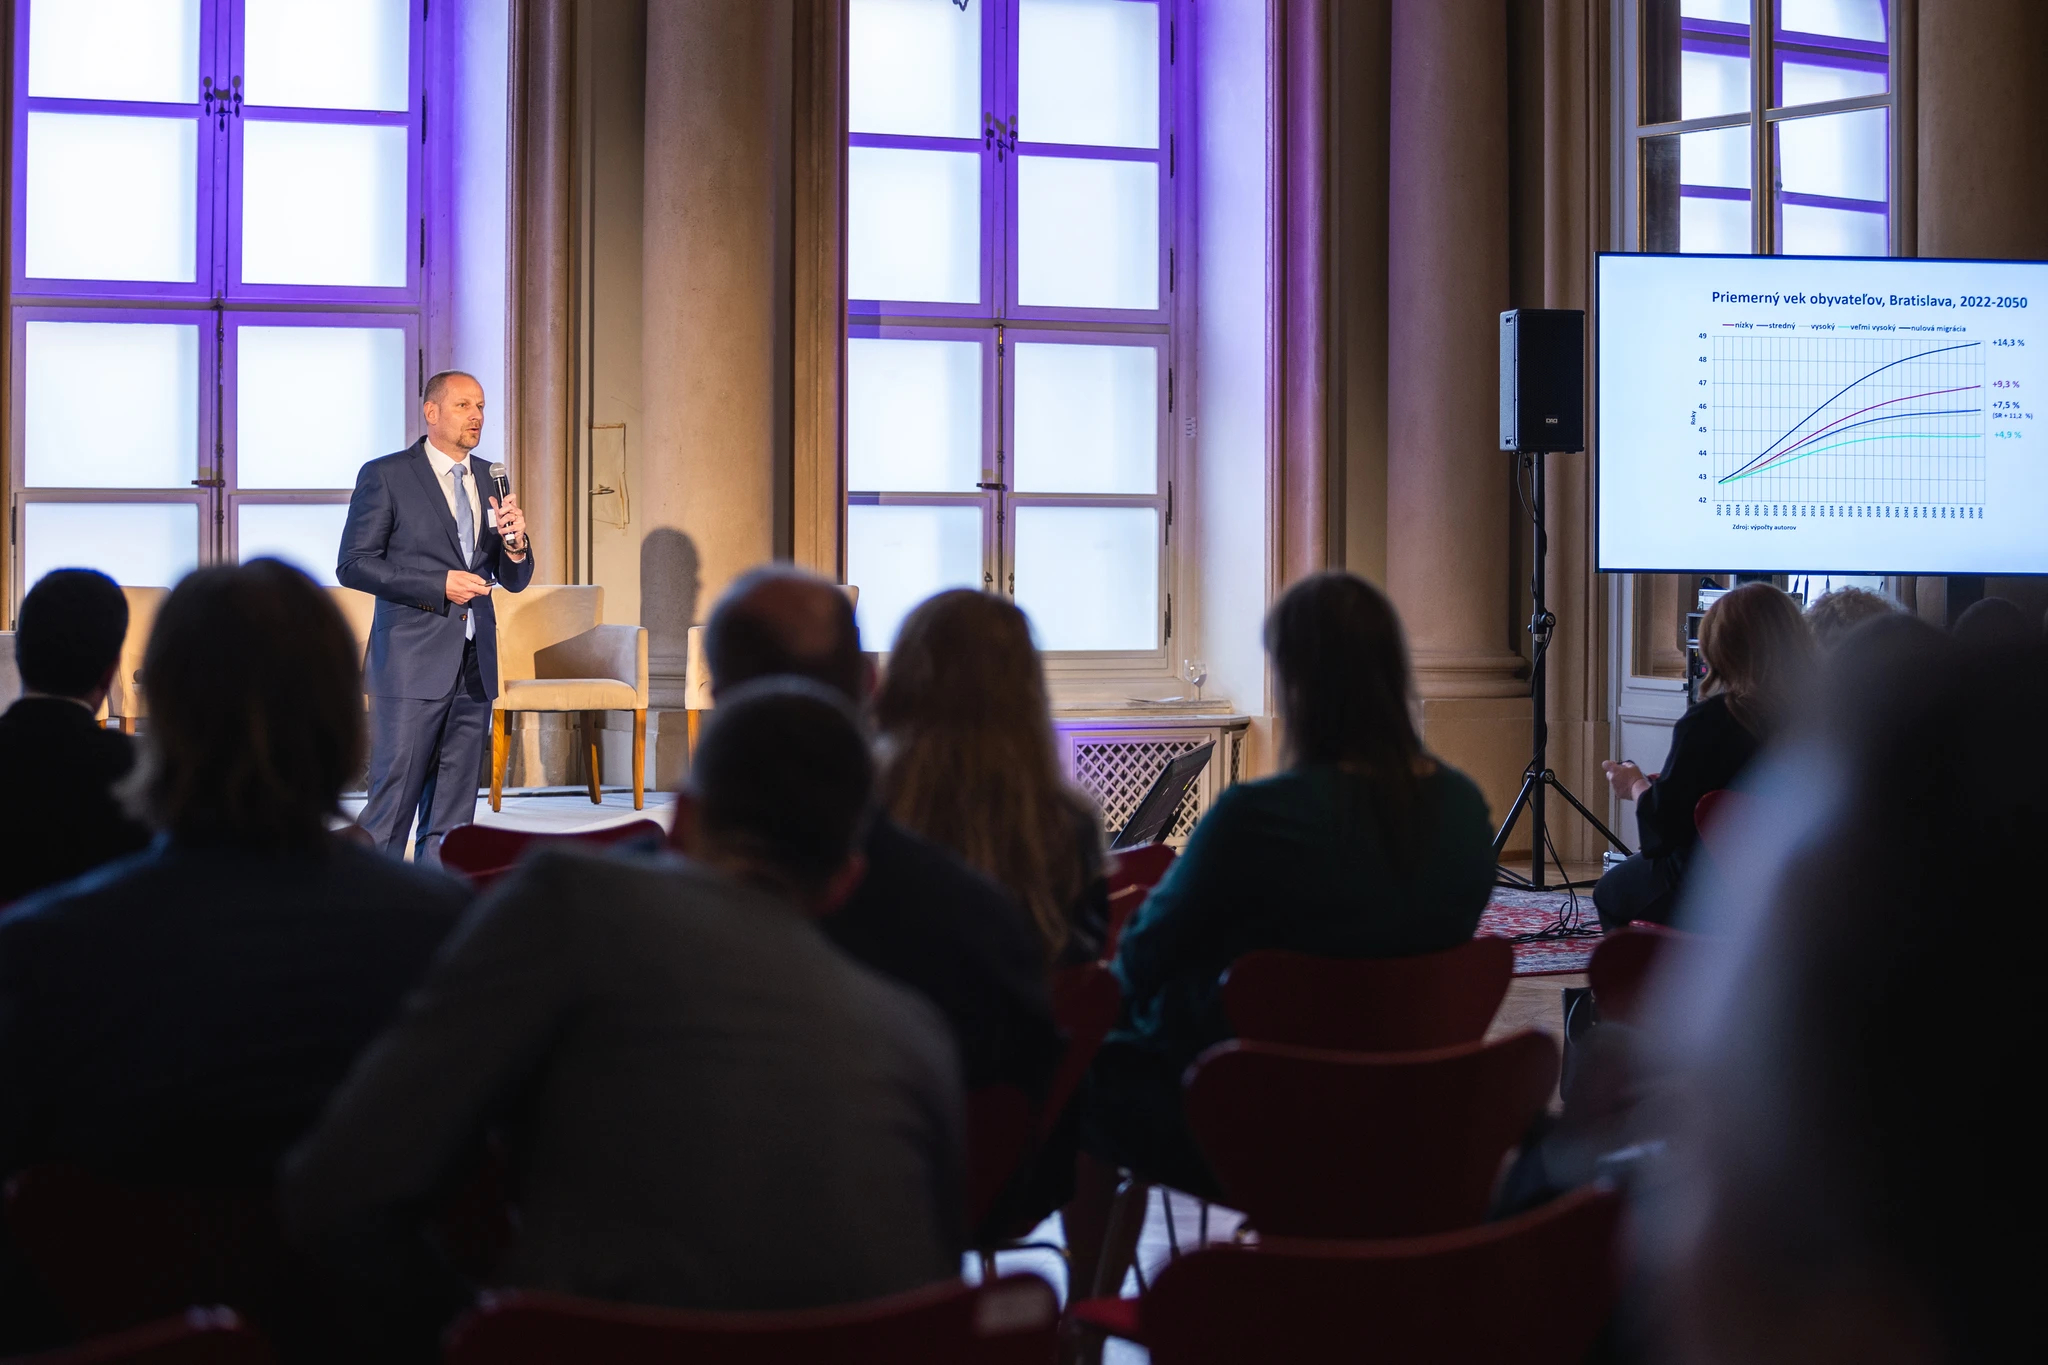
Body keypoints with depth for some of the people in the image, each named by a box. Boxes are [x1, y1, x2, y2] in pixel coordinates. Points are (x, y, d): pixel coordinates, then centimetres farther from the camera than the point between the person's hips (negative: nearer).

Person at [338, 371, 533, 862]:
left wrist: (515, 542, -7)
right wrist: (439, 586, -15)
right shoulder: (386, 476, -3)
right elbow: (354, 564, -8)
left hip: (474, 666, 6)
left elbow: (515, 580, 15)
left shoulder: (489, 479, 13)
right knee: (394, 798, -7)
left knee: (453, 810, 8)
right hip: (411, 662, -6)